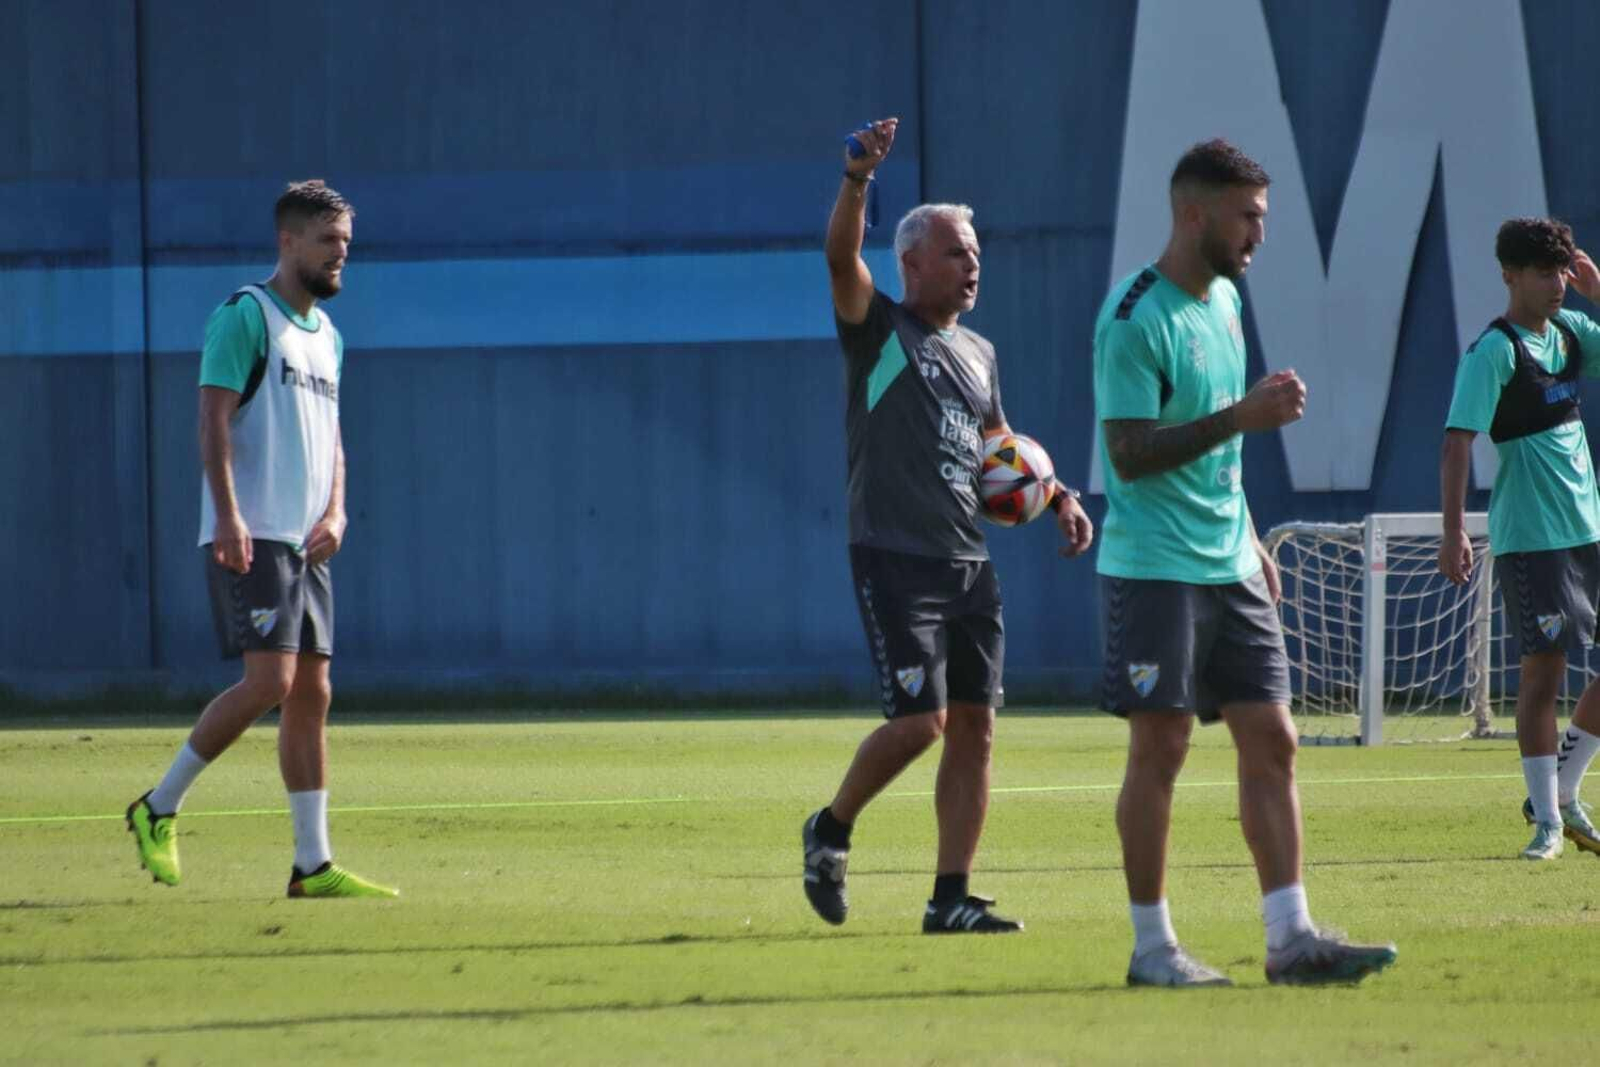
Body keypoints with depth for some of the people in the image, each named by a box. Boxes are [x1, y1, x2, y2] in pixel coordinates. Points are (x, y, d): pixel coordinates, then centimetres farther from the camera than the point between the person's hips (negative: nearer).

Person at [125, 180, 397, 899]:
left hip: (305, 543, 8)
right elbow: (214, 419, -13)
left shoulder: (325, 333, 18)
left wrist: (335, 510, 6)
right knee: (269, 681, -17)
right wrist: (227, 514, -22)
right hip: (249, 537, -8)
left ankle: (313, 866, 5)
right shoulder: (245, 316, -6)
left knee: (312, 695, 4)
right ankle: (159, 808, -3)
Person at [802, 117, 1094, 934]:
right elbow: (841, 257, -21)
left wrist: (1058, 496, 18)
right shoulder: (879, 329, -2)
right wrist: (859, 176, -35)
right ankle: (831, 830, 11)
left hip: (967, 561, 7)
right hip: (893, 558, -7)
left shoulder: (977, 354, 18)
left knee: (973, 727, 1)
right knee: (919, 719, -14)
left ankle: (951, 898, 5)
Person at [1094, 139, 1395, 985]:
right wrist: (1239, 416, -26)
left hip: (1230, 566, 8)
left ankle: (1291, 938, 2)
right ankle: (1151, 945, 4)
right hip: (1153, 566, -8)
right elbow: (1130, 454, -19)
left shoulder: (1223, 299, 13)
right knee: (1160, 747, -4)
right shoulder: (1133, 319, -14)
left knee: (1270, 740, 2)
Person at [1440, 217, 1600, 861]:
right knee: (1544, 670, -4)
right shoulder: (1493, 352, -12)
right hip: (1530, 537, -7)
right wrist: (1453, 531, -24)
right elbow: (1457, 442, -16)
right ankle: (1548, 821, 4)